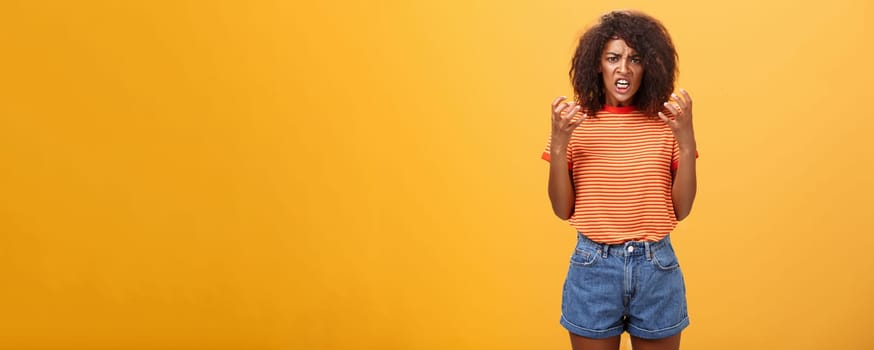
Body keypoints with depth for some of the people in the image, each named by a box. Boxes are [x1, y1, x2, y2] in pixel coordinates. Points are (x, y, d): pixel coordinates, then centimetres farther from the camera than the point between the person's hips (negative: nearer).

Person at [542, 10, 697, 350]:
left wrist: (686, 141, -13)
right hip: (593, 267, 0)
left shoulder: (665, 122, -1)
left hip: (657, 267, 1)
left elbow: (681, 209, -2)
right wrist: (559, 144, -15)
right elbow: (563, 210, -2)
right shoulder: (576, 122, -2)